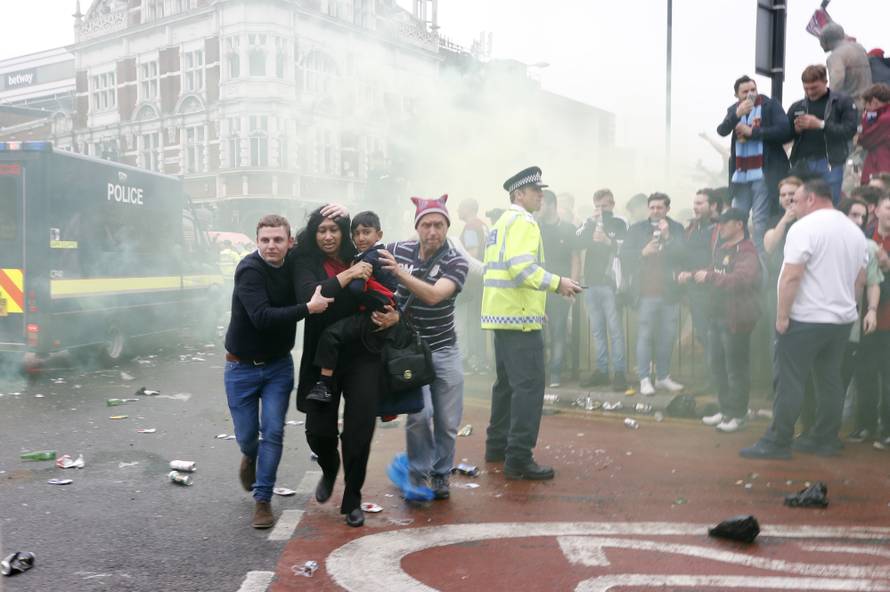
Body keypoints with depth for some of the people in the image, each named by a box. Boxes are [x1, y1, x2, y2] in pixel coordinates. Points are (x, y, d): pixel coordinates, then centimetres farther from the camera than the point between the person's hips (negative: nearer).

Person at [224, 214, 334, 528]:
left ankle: (263, 499, 11)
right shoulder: (249, 269, -23)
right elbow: (262, 317, -34)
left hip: (278, 364, 3)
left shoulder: (294, 263, -7)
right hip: (242, 367, -3)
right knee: (246, 435, 8)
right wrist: (308, 308, -37)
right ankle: (250, 457, 44)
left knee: (273, 433, -3)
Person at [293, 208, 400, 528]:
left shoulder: (361, 259, 3)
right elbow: (308, 295, -20)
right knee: (318, 430, 2)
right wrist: (346, 276, -23)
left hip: (362, 357, 1)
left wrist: (394, 315, -11)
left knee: (359, 431, 0)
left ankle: (352, 500, 21)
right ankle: (329, 469, 39)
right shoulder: (306, 262, -1)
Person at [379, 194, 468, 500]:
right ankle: (419, 473, 6)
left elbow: (433, 295, -29)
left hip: (444, 349, 1)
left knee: (448, 421, 3)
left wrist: (400, 273, -40)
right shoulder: (398, 250, -6)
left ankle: (440, 474, 25)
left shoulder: (456, 262, -12)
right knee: (419, 414, -15)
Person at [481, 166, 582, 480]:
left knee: (508, 382, 18)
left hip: (502, 314, 10)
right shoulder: (522, 221, -11)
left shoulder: (501, 223, 18)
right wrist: (557, 283, -19)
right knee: (530, 385, -10)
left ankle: (497, 446, 26)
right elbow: (521, 268, -23)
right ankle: (519, 459, -10)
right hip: (519, 316, -10)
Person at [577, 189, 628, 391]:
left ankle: (619, 372, -4)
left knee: (614, 328, -7)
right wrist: (592, 222, -8)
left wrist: (609, 241, -24)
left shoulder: (619, 224, 4)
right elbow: (579, 242, -1)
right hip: (591, 282, 5)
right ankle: (601, 370, 14)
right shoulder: (590, 223, 17)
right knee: (596, 329, 8)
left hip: (610, 283, -5)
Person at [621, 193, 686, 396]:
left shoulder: (676, 229, 10)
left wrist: (667, 236, -12)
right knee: (645, 335, -6)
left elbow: (683, 255, -3)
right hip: (646, 291, -2)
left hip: (670, 291, 2)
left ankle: (663, 377, 17)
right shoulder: (637, 229, 8)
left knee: (667, 336, 6)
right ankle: (644, 379, -2)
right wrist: (643, 252, -12)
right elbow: (624, 255, 3)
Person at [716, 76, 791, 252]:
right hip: (740, 173, 5)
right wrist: (737, 114, -21)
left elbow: (784, 131, -13)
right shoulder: (734, 109, 12)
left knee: (760, 220, -7)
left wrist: (752, 132, -11)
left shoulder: (771, 105, -2)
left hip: (763, 172, -5)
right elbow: (722, 131, -5)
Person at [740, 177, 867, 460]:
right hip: (843, 319, 8)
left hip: (805, 319, -8)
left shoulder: (805, 227, -13)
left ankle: (777, 442, 0)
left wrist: (782, 315, -14)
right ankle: (825, 439, 18)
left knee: (789, 382, -3)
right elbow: (860, 279, 17)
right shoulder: (855, 230, 12)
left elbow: (791, 276, -20)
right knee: (830, 381, 12)